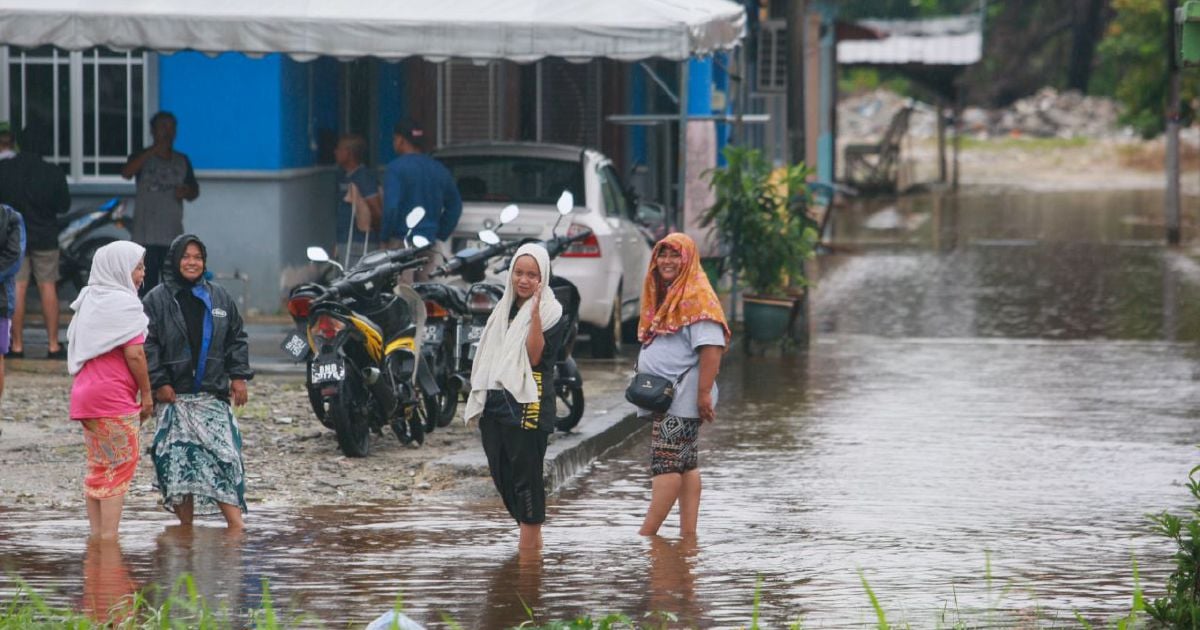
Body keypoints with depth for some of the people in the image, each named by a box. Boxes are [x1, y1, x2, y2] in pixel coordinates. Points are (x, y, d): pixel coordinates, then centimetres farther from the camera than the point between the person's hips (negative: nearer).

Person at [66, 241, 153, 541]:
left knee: (97, 468, 12)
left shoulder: (89, 301, 14)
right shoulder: (124, 303, -11)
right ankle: (109, 536, -9)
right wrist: (146, 393, -6)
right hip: (115, 396, -8)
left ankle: (96, 533, 12)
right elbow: (134, 353, -15)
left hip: (86, 391, 8)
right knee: (121, 466, -5)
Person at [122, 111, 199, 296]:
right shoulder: (142, 158, -1)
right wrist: (153, 151, -31)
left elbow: (194, 192, 18)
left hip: (173, 237, 3)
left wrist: (186, 192, -7)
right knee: (147, 287, -5)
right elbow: (126, 173, -22)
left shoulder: (182, 161, 11)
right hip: (146, 237, -3)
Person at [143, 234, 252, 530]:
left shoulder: (218, 297, 11)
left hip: (213, 394, 2)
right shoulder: (157, 300, 0)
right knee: (179, 461, -2)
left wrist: (239, 376, 6)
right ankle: (185, 527, 6)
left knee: (223, 455, -8)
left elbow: (236, 339, 16)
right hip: (175, 394, -2)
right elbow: (148, 345, -3)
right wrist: (159, 382, -10)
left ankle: (235, 525, -12)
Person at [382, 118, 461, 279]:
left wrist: (385, 237, -7)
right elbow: (455, 206, 16)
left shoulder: (396, 168, -9)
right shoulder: (439, 169, 12)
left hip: (402, 242, -6)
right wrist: (440, 235, 18)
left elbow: (391, 207, -18)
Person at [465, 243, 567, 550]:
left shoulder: (551, 313, -5)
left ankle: (529, 543, 0)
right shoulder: (505, 309, 16)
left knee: (526, 476, -5)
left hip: (527, 406, -7)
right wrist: (480, 397, 15)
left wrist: (535, 313, -24)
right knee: (502, 476, 9)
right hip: (495, 404, 7)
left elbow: (535, 356, -17)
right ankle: (531, 537, 19)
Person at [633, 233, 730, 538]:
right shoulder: (663, 295, 18)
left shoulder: (697, 298, -12)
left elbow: (712, 347, -20)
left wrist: (704, 393, -24)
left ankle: (646, 534, -13)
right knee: (685, 464, 9)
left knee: (666, 463, -11)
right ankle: (688, 533, 10)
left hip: (682, 398, -10)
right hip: (662, 398, 10)